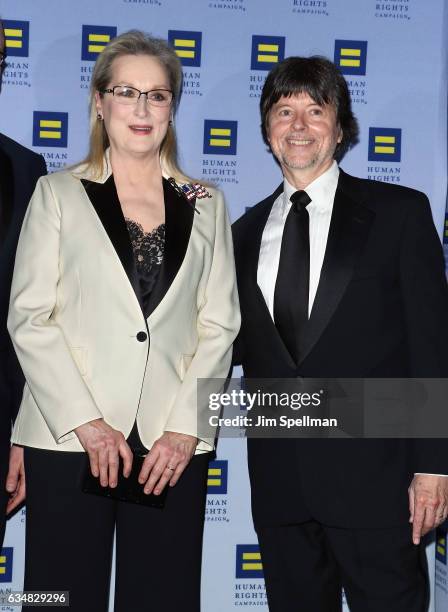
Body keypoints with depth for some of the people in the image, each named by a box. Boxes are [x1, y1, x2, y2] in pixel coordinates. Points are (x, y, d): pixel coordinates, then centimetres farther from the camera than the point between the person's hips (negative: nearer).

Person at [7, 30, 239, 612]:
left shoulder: (205, 205, 11)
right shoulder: (58, 194, 6)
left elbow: (219, 325, 7)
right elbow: (29, 317, -1)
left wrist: (186, 426, -5)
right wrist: (85, 422, -10)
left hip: (174, 443, 2)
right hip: (67, 436, -1)